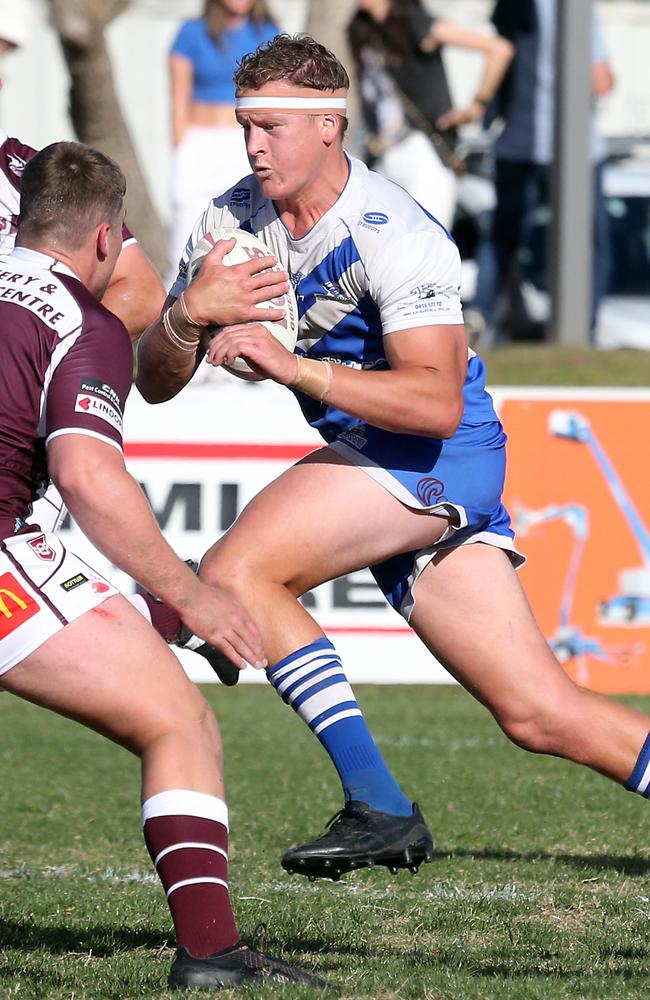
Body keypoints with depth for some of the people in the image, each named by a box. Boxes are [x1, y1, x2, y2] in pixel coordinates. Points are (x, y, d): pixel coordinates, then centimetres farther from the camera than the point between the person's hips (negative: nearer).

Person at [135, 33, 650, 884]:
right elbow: (155, 383, 1)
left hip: (438, 455, -7)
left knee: (236, 571, -22)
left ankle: (378, 808, -22)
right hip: (379, 459, 7)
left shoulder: (395, 236, -19)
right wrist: (185, 316, -20)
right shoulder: (232, 222, 2)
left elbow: (437, 401, -29)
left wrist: (297, 368, -35)